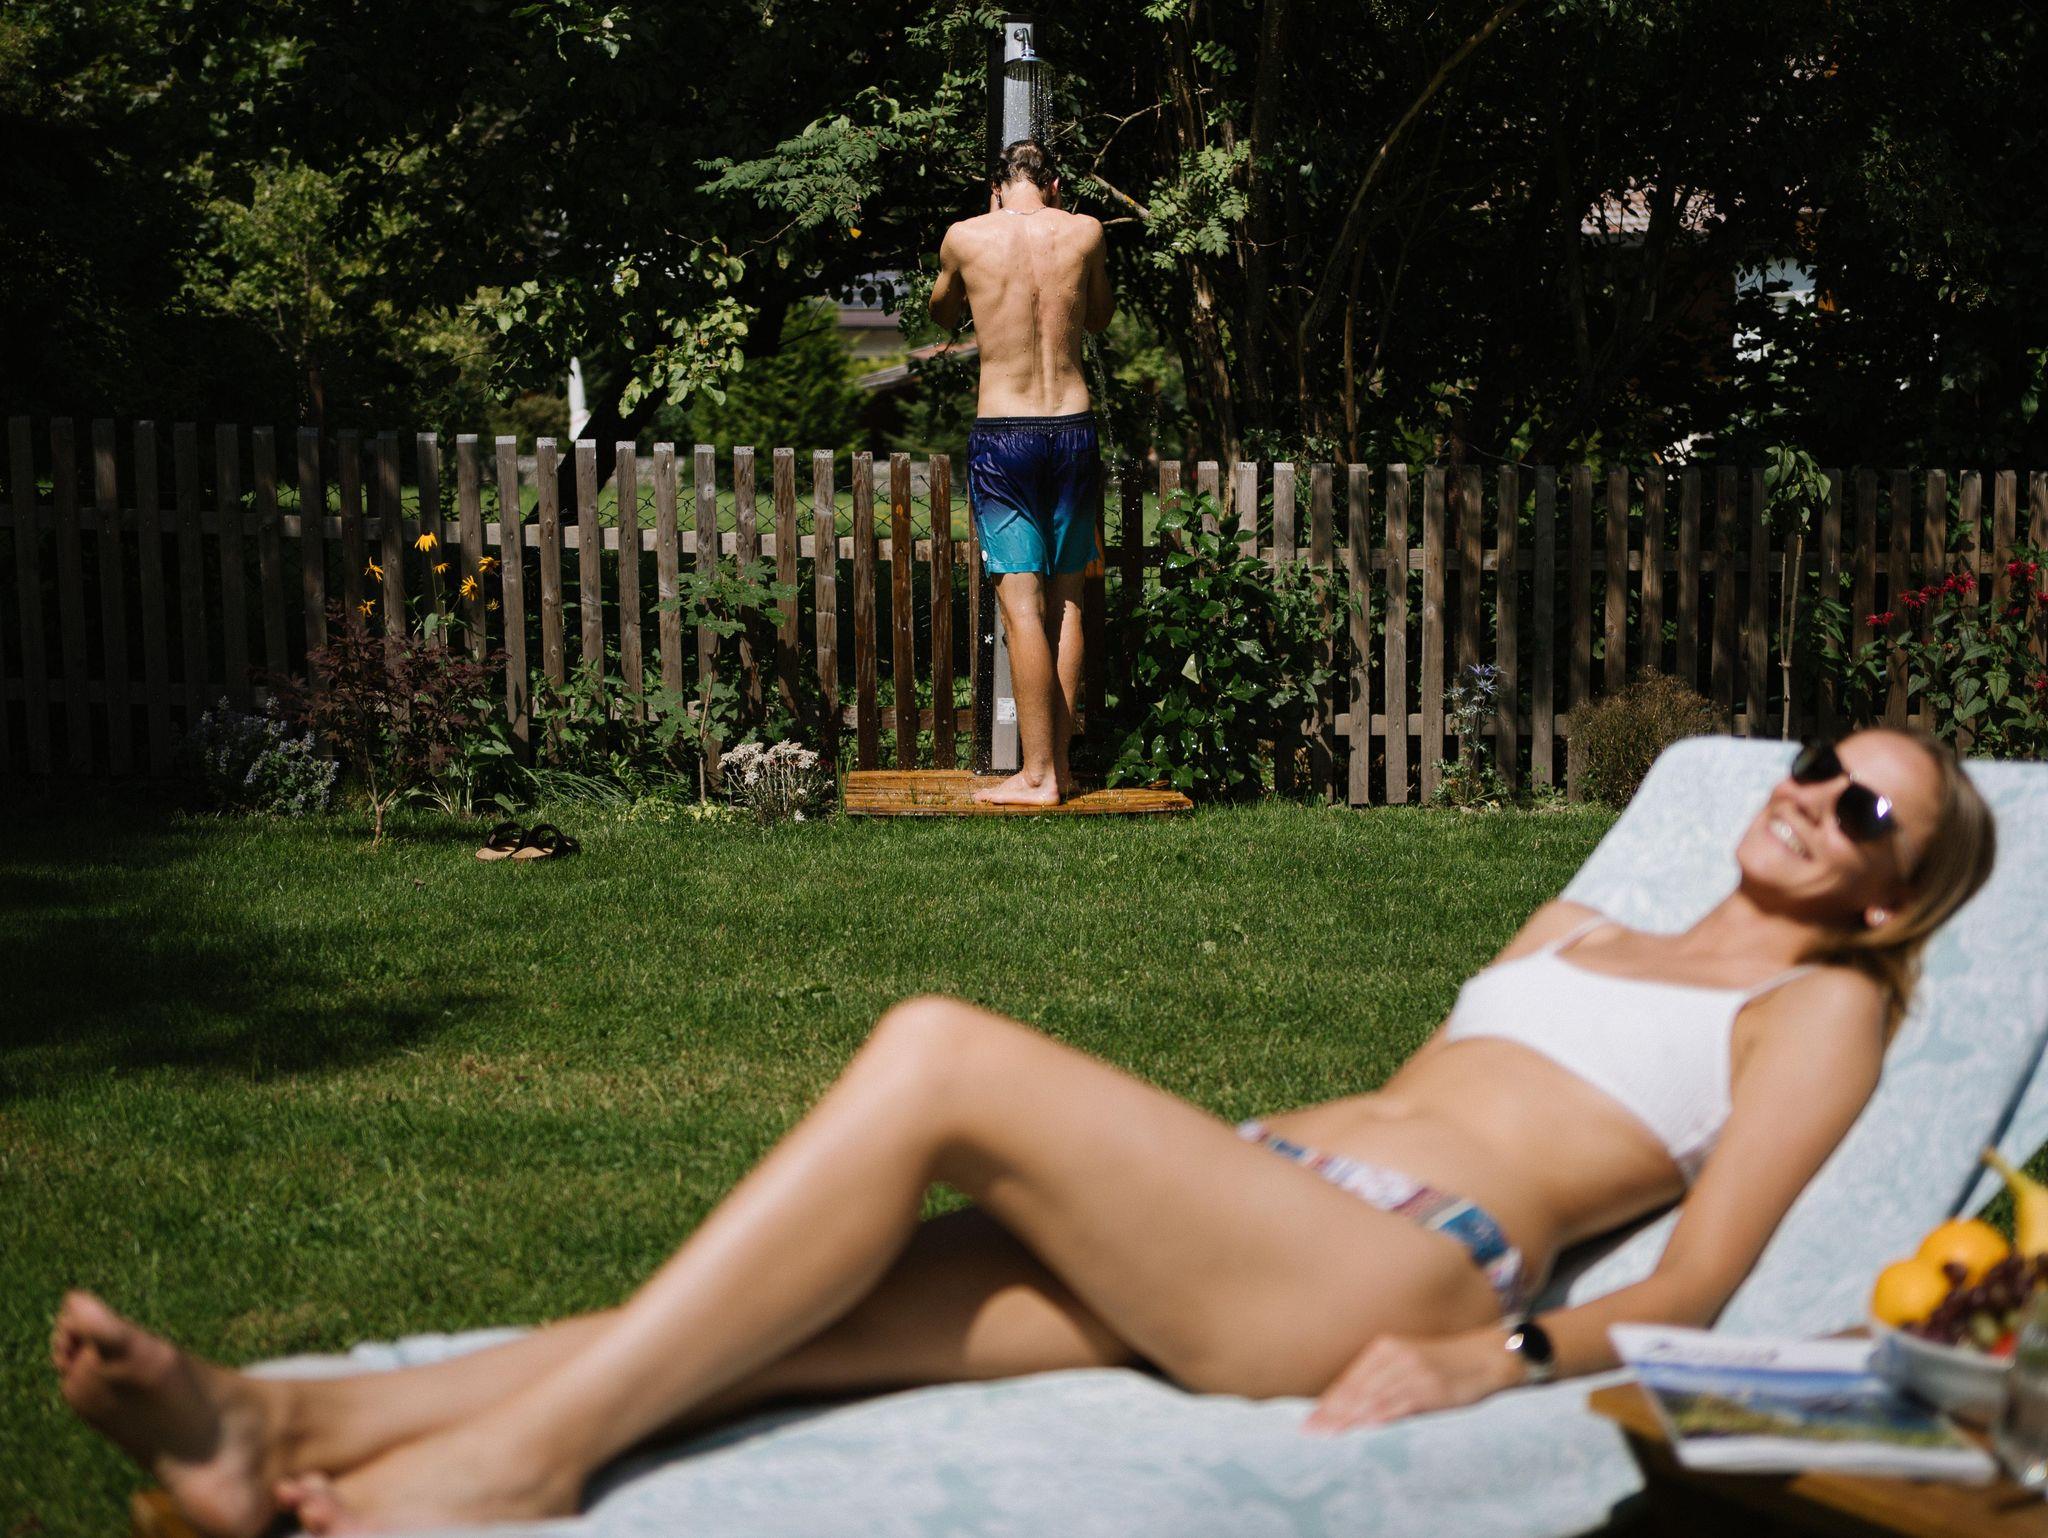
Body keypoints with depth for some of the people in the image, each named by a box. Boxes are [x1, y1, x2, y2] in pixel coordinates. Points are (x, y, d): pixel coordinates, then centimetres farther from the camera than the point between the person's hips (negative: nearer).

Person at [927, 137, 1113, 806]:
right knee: (1067, 600, 11)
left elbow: (942, 313, 17)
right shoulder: (1084, 232, 1)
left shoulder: (966, 236, -3)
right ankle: (1060, 762, 14)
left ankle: (1037, 774, -5)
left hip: (1001, 437, -3)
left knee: (1022, 605, -4)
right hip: (1074, 428, 3)